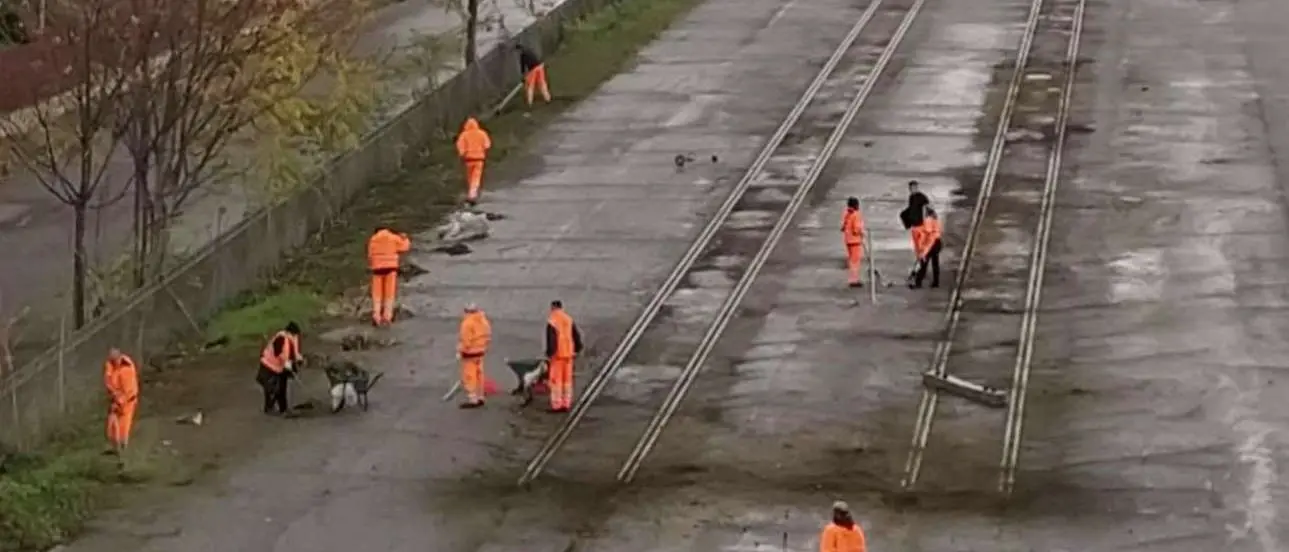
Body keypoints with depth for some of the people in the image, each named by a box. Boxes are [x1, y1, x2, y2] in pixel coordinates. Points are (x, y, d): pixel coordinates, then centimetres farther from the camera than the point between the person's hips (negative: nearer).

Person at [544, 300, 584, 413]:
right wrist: (577, 349, 19)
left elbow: (551, 339, -15)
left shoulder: (551, 321, -11)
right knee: (567, 379, 11)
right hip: (568, 353, 6)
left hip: (557, 354, -6)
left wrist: (549, 353, -11)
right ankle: (566, 404, 14)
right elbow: (576, 335, 10)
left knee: (556, 379, -3)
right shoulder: (569, 319, 8)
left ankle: (556, 405, -5)